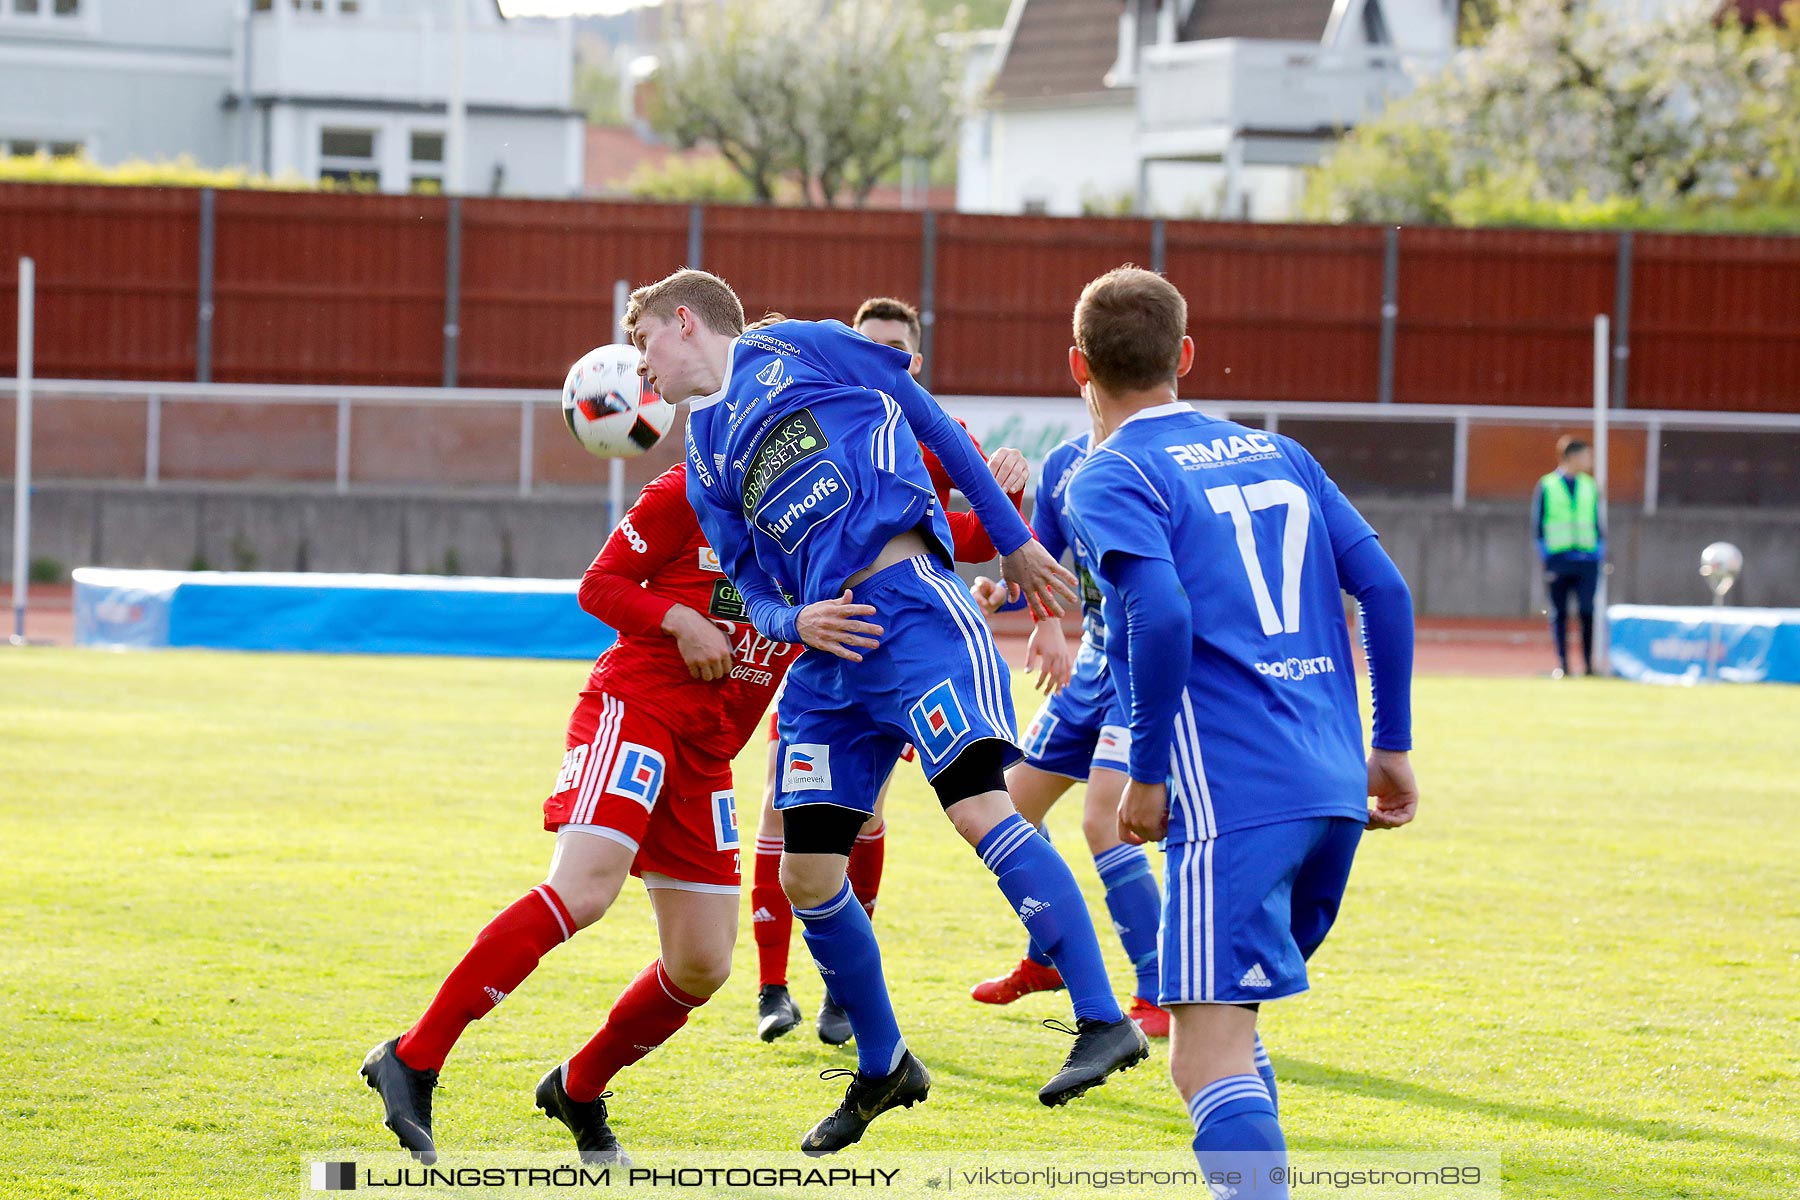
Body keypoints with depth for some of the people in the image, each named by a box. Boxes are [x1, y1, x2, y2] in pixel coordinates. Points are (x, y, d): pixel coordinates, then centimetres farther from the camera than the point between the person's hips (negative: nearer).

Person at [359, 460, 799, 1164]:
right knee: (584, 889, -28)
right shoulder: (689, 492, -4)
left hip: (707, 756, 7)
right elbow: (599, 586, 0)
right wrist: (681, 620, -17)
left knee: (702, 966, 2)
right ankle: (411, 1062, -25)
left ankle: (578, 1090, 25)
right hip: (635, 703, -7)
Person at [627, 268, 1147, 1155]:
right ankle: (882, 1068, 21)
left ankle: (1103, 1021, -25)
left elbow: (936, 428, 10)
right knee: (805, 875, 3)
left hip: (910, 601, -7)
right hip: (828, 648, 7)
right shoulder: (704, 465, 22)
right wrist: (794, 621, -6)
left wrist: (1014, 545, 7)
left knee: (978, 808, -23)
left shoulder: (797, 349, 8)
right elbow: (757, 595, 18)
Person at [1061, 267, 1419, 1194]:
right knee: (1226, 1028, 22)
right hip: (1334, 790, 7)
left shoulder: (1108, 478, -1)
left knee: (1208, 1058, -11)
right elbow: (1384, 588, 13)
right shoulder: (1277, 454, 19)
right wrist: (1391, 748, 18)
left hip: (1230, 798, -7)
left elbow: (1164, 614, -18)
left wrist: (1146, 773, -9)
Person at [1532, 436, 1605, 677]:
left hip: (1587, 558, 2)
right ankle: (1562, 664, 7)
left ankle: (1588, 662, 1)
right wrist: (1545, 558, -5)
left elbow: (1597, 523, 15)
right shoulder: (1546, 486, 1)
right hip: (1558, 556, -2)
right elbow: (1538, 526, 2)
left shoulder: (1590, 487, 10)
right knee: (1559, 613, 2)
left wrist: (1600, 554, 6)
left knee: (1587, 612, -6)